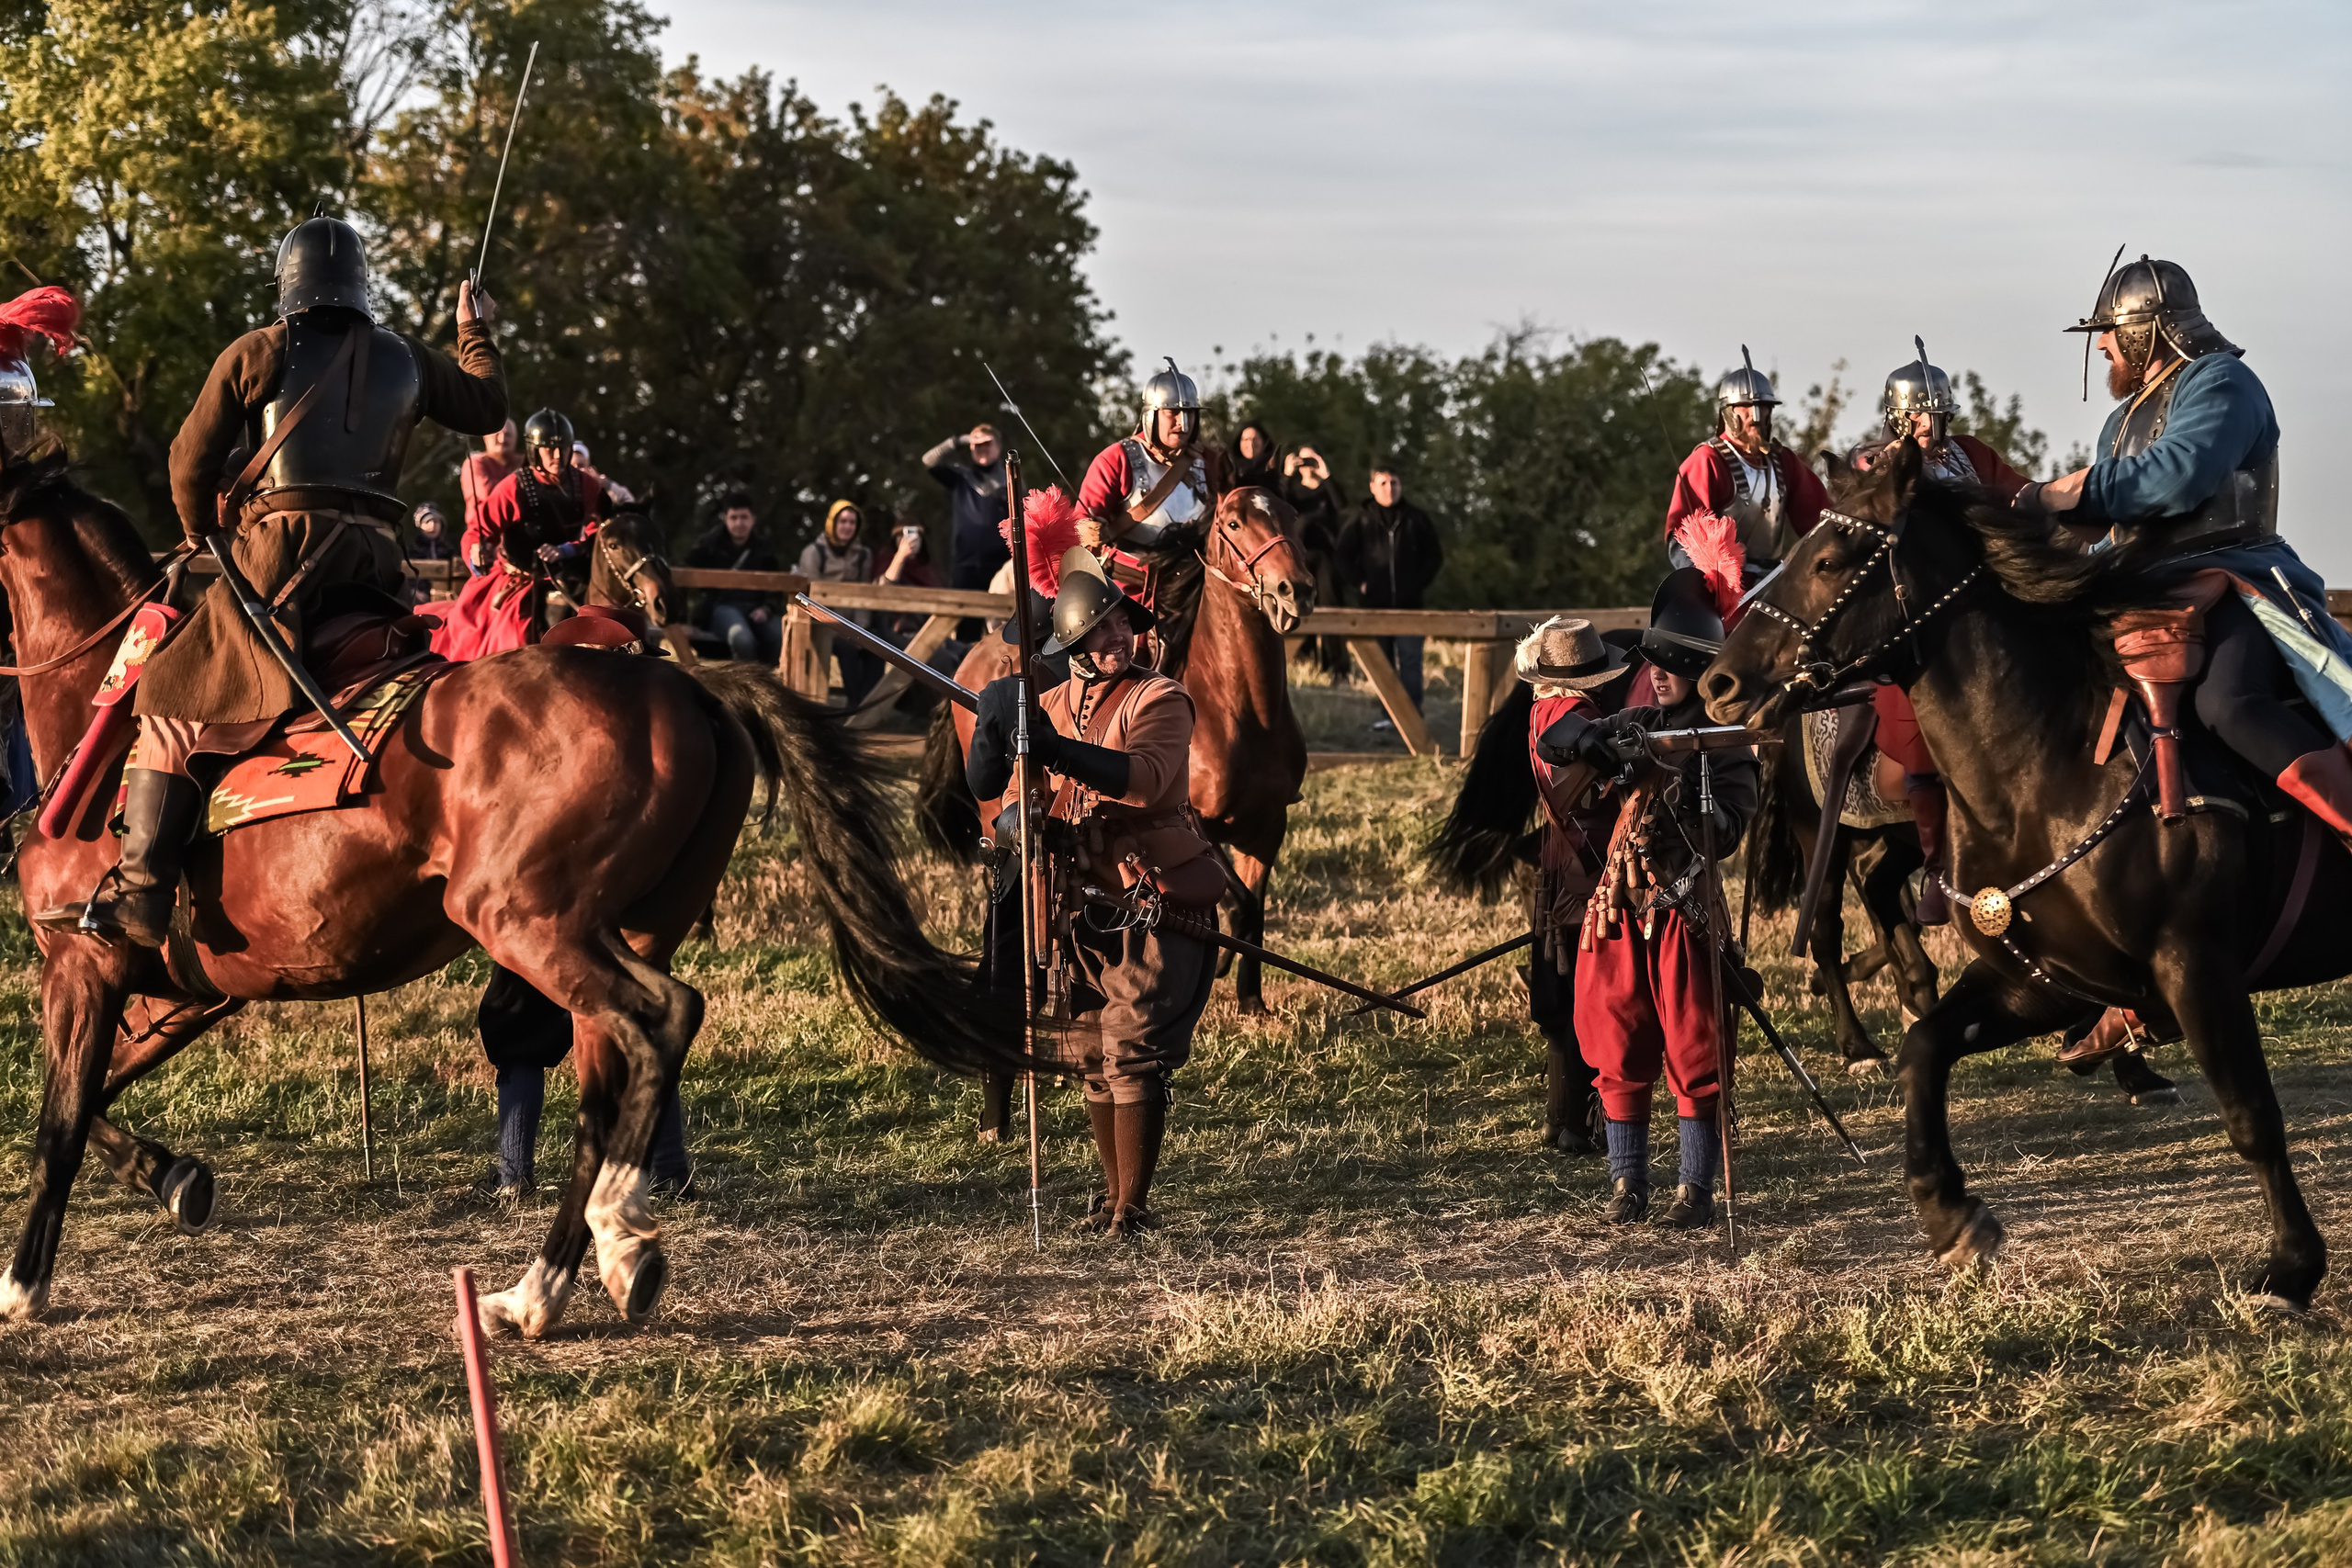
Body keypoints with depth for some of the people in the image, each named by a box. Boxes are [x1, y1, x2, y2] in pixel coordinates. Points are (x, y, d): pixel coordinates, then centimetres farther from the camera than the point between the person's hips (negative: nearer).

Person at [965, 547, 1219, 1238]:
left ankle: (1133, 1209, -12)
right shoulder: (1051, 707, 8)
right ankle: (1112, 1194, 28)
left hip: (1159, 902, -6)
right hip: (1087, 909, 6)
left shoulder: (1159, 700, -11)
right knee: (1096, 1057, 13)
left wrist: (1057, 749, -42)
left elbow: (1148, 777, -31)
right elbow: (987, 788, 9)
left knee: (1133, 1052, -15)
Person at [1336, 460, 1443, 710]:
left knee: (1410, 660, -6)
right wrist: (1359, 582, -2)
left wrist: (1419, 583, 3)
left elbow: (1434, 555, 12)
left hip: (1409, 603, 0)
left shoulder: (1416, 518, 5)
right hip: (1375, 603, 0)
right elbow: (1344, 555, 7)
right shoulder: (1360, 519, 2)